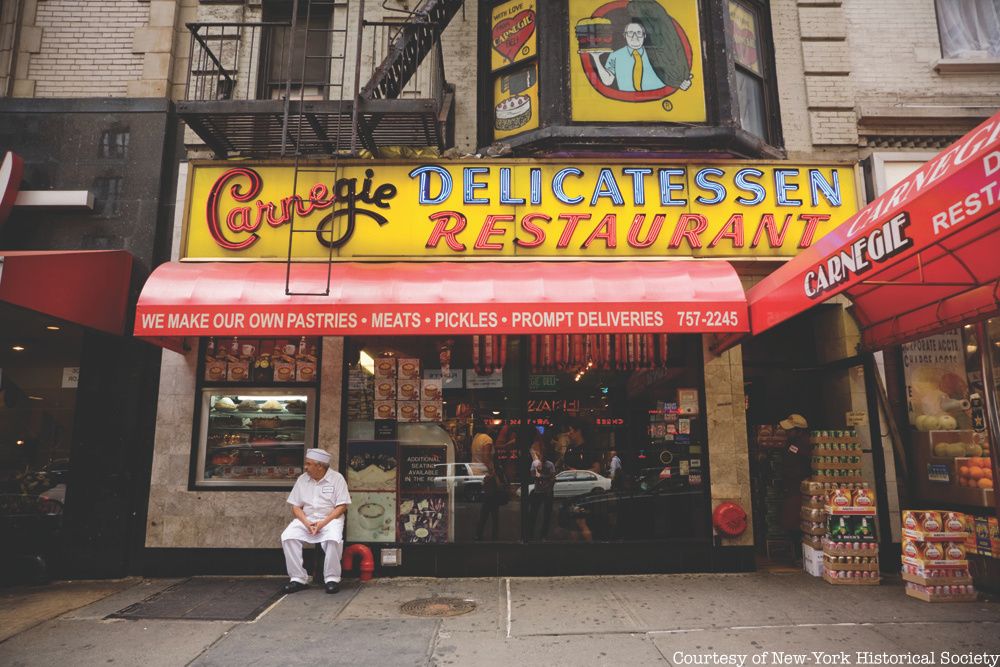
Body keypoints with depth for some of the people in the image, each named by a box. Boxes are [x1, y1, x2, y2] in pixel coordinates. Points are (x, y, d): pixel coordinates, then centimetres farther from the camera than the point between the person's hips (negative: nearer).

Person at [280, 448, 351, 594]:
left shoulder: (337, 478, -3)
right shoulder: (302, 479, 8)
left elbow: (342, 506, -6)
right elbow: (296, 507, 7)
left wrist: (323, 523, -18)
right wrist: (306, 522, -12)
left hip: (330, 518, -4)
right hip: (306, 519, 4)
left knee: (333, 539, -34)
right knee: (288, 537, -23)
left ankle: (332, 578, -16)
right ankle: (298, 578, -13)